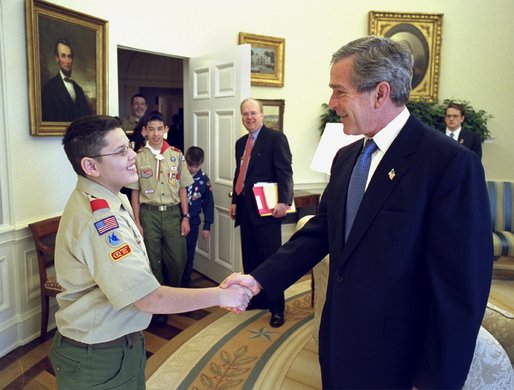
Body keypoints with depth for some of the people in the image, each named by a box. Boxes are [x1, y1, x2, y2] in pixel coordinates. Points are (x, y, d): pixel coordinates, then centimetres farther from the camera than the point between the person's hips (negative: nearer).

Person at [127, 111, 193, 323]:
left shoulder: (177, 155, 1)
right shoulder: (138, 157, -3)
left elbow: (182, 189, 5)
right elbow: (135, 192, 0)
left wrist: (185, 217, 2)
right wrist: (137, 222, -3)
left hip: (173, 212, 1)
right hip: (149, 213, -1)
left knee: (177, 259, 6)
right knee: (153, 260, 8)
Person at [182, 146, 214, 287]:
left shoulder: (204, 180, -2)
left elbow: (208, 203, 5)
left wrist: (207, 226, 4)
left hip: (192, 222, 2)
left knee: (188, 255, 11)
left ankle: (185, 283, 26)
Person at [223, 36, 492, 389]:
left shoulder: (451, 163, -20)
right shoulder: (346, 157, 5)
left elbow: (460, 289, -20)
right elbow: (321, 230, 6)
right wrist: (260, 279, -4)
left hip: (395, 359, -6)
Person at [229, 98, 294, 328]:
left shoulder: (276, 138, -5)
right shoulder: (241, 143, 17)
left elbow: (285, 172, -13)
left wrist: (284, 201, -22)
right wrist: (235, 201, 15)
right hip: (246, 210, 7)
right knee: (250, 258, 12)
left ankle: (277, 308, 10)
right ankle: (258, 299, 27)